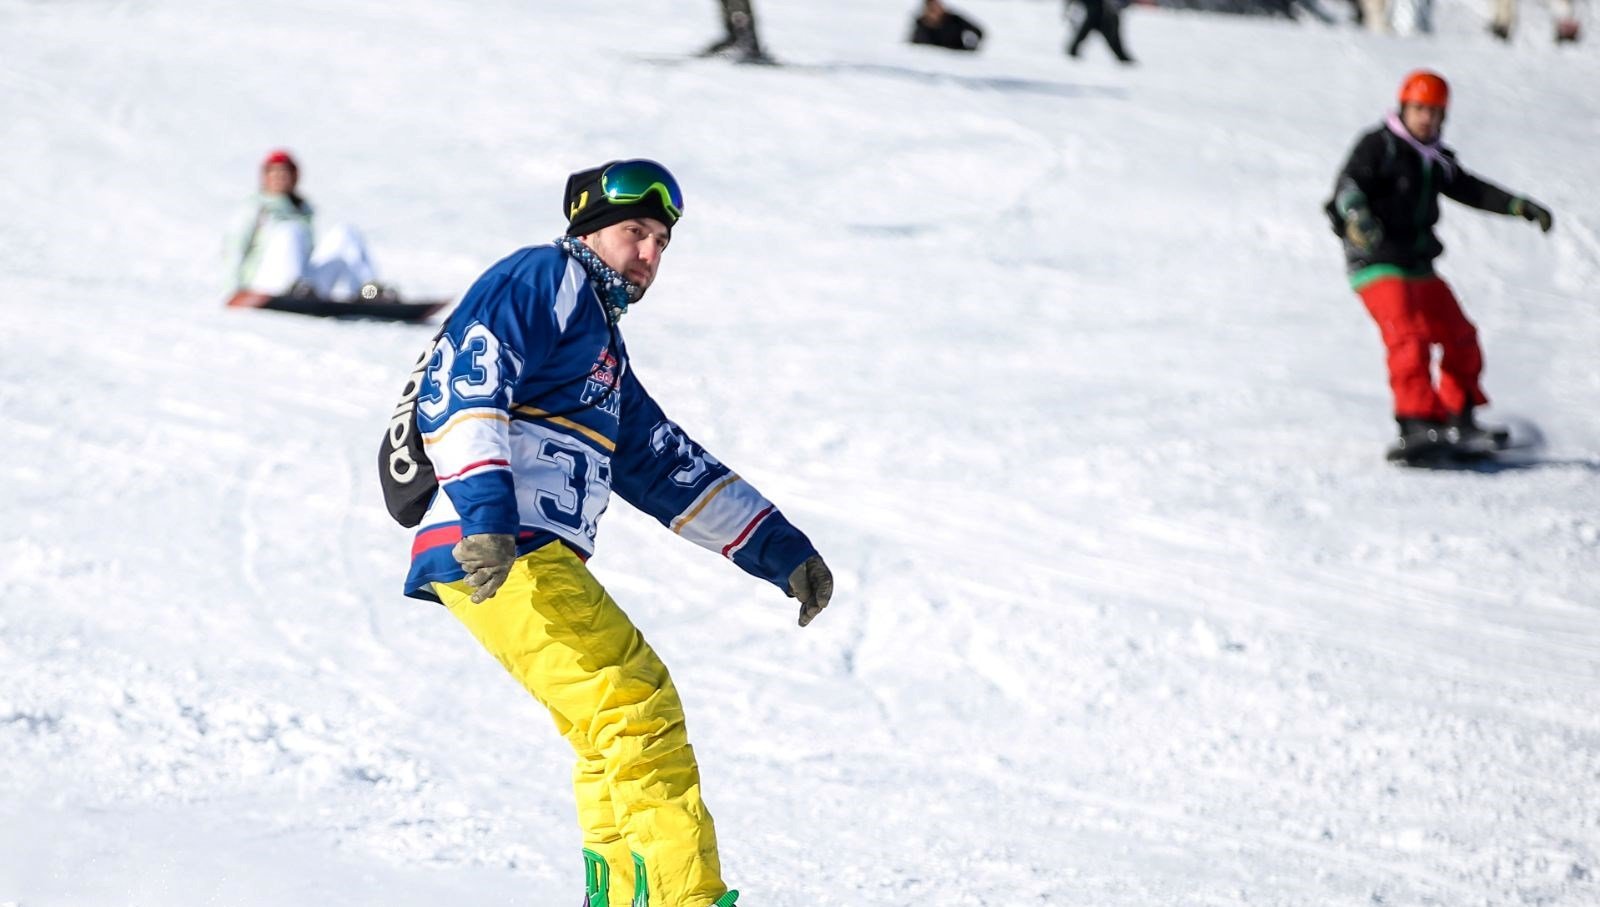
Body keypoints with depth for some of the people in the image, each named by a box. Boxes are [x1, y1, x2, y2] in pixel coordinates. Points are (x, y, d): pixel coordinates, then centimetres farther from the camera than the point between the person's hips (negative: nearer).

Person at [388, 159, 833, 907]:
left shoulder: (604, 347, 30)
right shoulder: (544, 279, 0)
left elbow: (673, 470, 32)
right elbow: (459, 384, -15)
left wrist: (778, 549, 28)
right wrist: (484, 511, -27)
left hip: (536, 561, 10)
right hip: (496, 553, -10)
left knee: (618, 731, 12)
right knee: (637, 706, -16)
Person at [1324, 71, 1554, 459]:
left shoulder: (1437, 160, 14)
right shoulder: (1378, 146, -7)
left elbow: (1470, 190, 23)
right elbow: (1349, 183, -21)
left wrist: (1521, 207, 15)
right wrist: (1357, 217, -42)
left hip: (1419, 266, 8)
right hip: (1376, 263, -8)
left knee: (1460, 339, 13)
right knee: (1408, 338, -25)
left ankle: (1458, 421, 28)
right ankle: (1416, 422, -32)